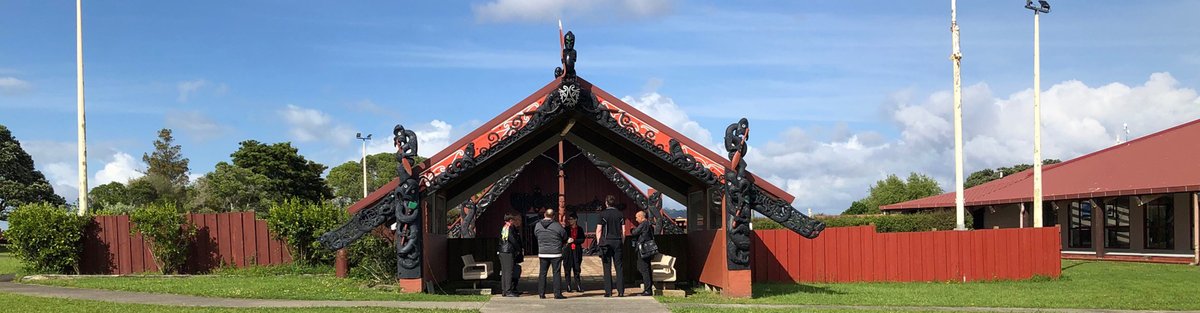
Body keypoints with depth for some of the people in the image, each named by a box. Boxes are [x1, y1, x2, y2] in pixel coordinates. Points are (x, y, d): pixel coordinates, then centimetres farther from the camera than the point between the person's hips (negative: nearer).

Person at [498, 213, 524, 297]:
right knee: (509, 271, -8)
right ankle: (508, 291, -10)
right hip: (508, 252, -9)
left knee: (504, 271, 12)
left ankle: (504, 290, 15)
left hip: (502, 252, 9)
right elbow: (512, 239, -15)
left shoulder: (503, 228, 16)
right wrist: (519, 249, -5)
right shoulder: (510, 228, -10)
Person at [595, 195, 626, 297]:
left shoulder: (602, 214, -2)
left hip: (606, 242, -2)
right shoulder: (620, 214, 7)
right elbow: (623, 231, 7)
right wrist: (622, 243, 13)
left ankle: (608, 291, -3)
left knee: (607, 268, 0)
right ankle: (621, 291, 0)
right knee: (619, 267, 4)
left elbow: (598, 231, -3)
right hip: (617, 242, 2)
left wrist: (599, 243, 4)